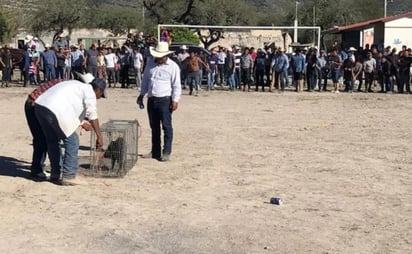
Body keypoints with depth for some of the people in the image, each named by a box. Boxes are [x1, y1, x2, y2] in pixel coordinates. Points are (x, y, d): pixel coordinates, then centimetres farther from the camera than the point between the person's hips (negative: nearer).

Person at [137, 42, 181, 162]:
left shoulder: (173, 66, -6)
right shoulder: (150, 62, 9)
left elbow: (177, 86, -6)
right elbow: (145, 79, 19)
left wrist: (175, 100, -12)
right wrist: (142, 94, 19)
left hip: (165, 101, -5)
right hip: (151, 100, 6)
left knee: (167, 127, -4)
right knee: (154, 127, 12)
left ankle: (166, 152, 1)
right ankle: (155, 151, 20)